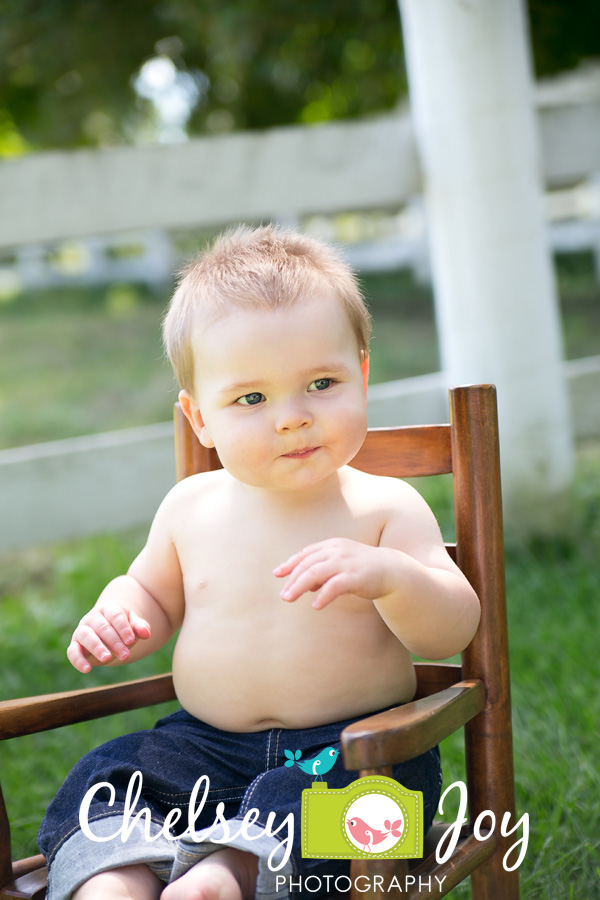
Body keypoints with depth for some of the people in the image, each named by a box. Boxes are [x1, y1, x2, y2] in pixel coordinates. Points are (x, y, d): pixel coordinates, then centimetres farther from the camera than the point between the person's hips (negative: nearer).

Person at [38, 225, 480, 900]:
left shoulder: (386, 508, -6)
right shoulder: (191, 508, 4)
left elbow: (453, 631, -12)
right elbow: (153, 593, 22)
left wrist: (389, 575, -33)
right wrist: (116, 618, -2)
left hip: (350, 747, -3)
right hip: (206, 746, 4)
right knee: (109, 777, -18)